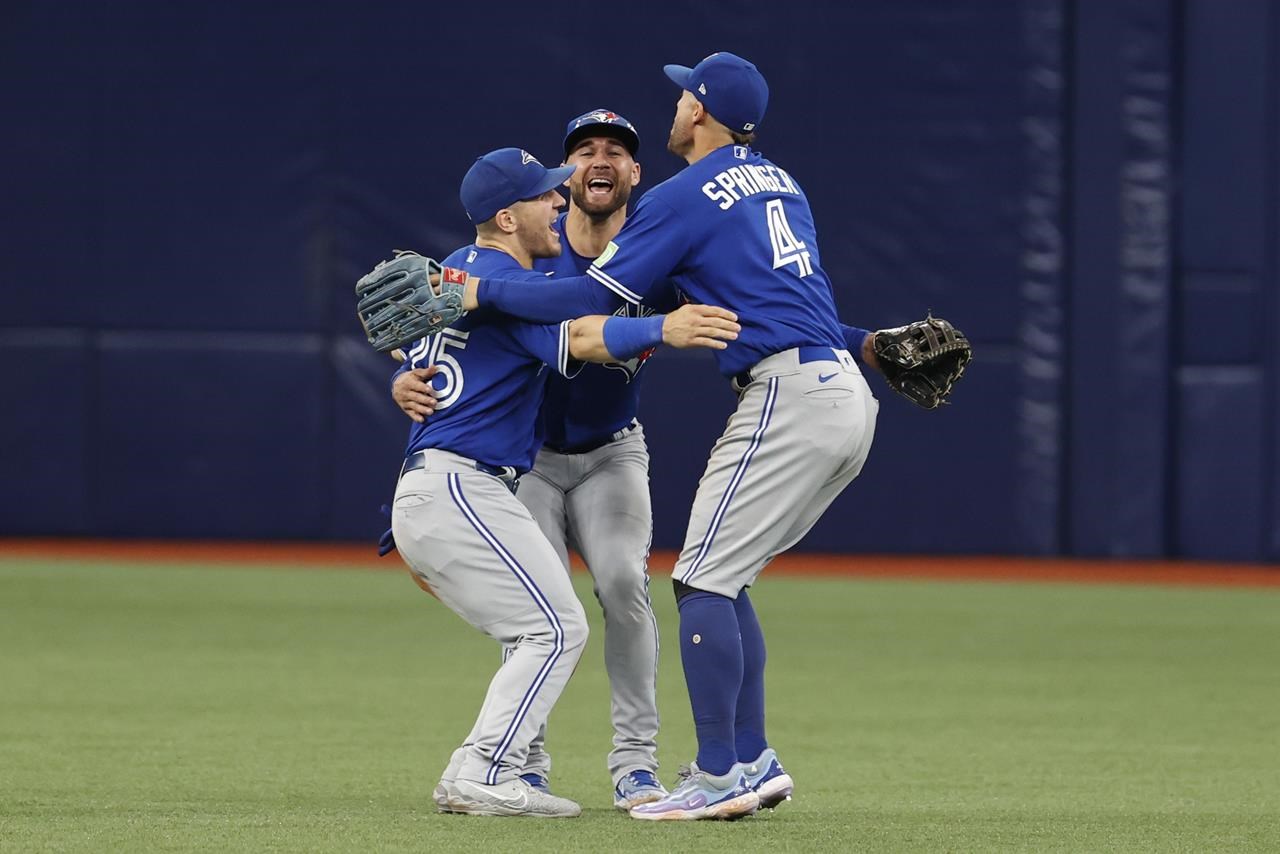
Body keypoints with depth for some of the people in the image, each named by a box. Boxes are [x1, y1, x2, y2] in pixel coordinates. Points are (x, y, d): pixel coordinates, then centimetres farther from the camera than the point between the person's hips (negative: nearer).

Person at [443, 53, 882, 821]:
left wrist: (484, 292, -5)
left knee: (703, 579, -8)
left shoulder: (684, 197, -6)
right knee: (721, 577, 15)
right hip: (845, 397, 9)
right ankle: (752, 761, 14)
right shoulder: (780, 183, 21)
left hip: (788, 397, -9)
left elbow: (591, 301, -9)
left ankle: (721, 777, -11)